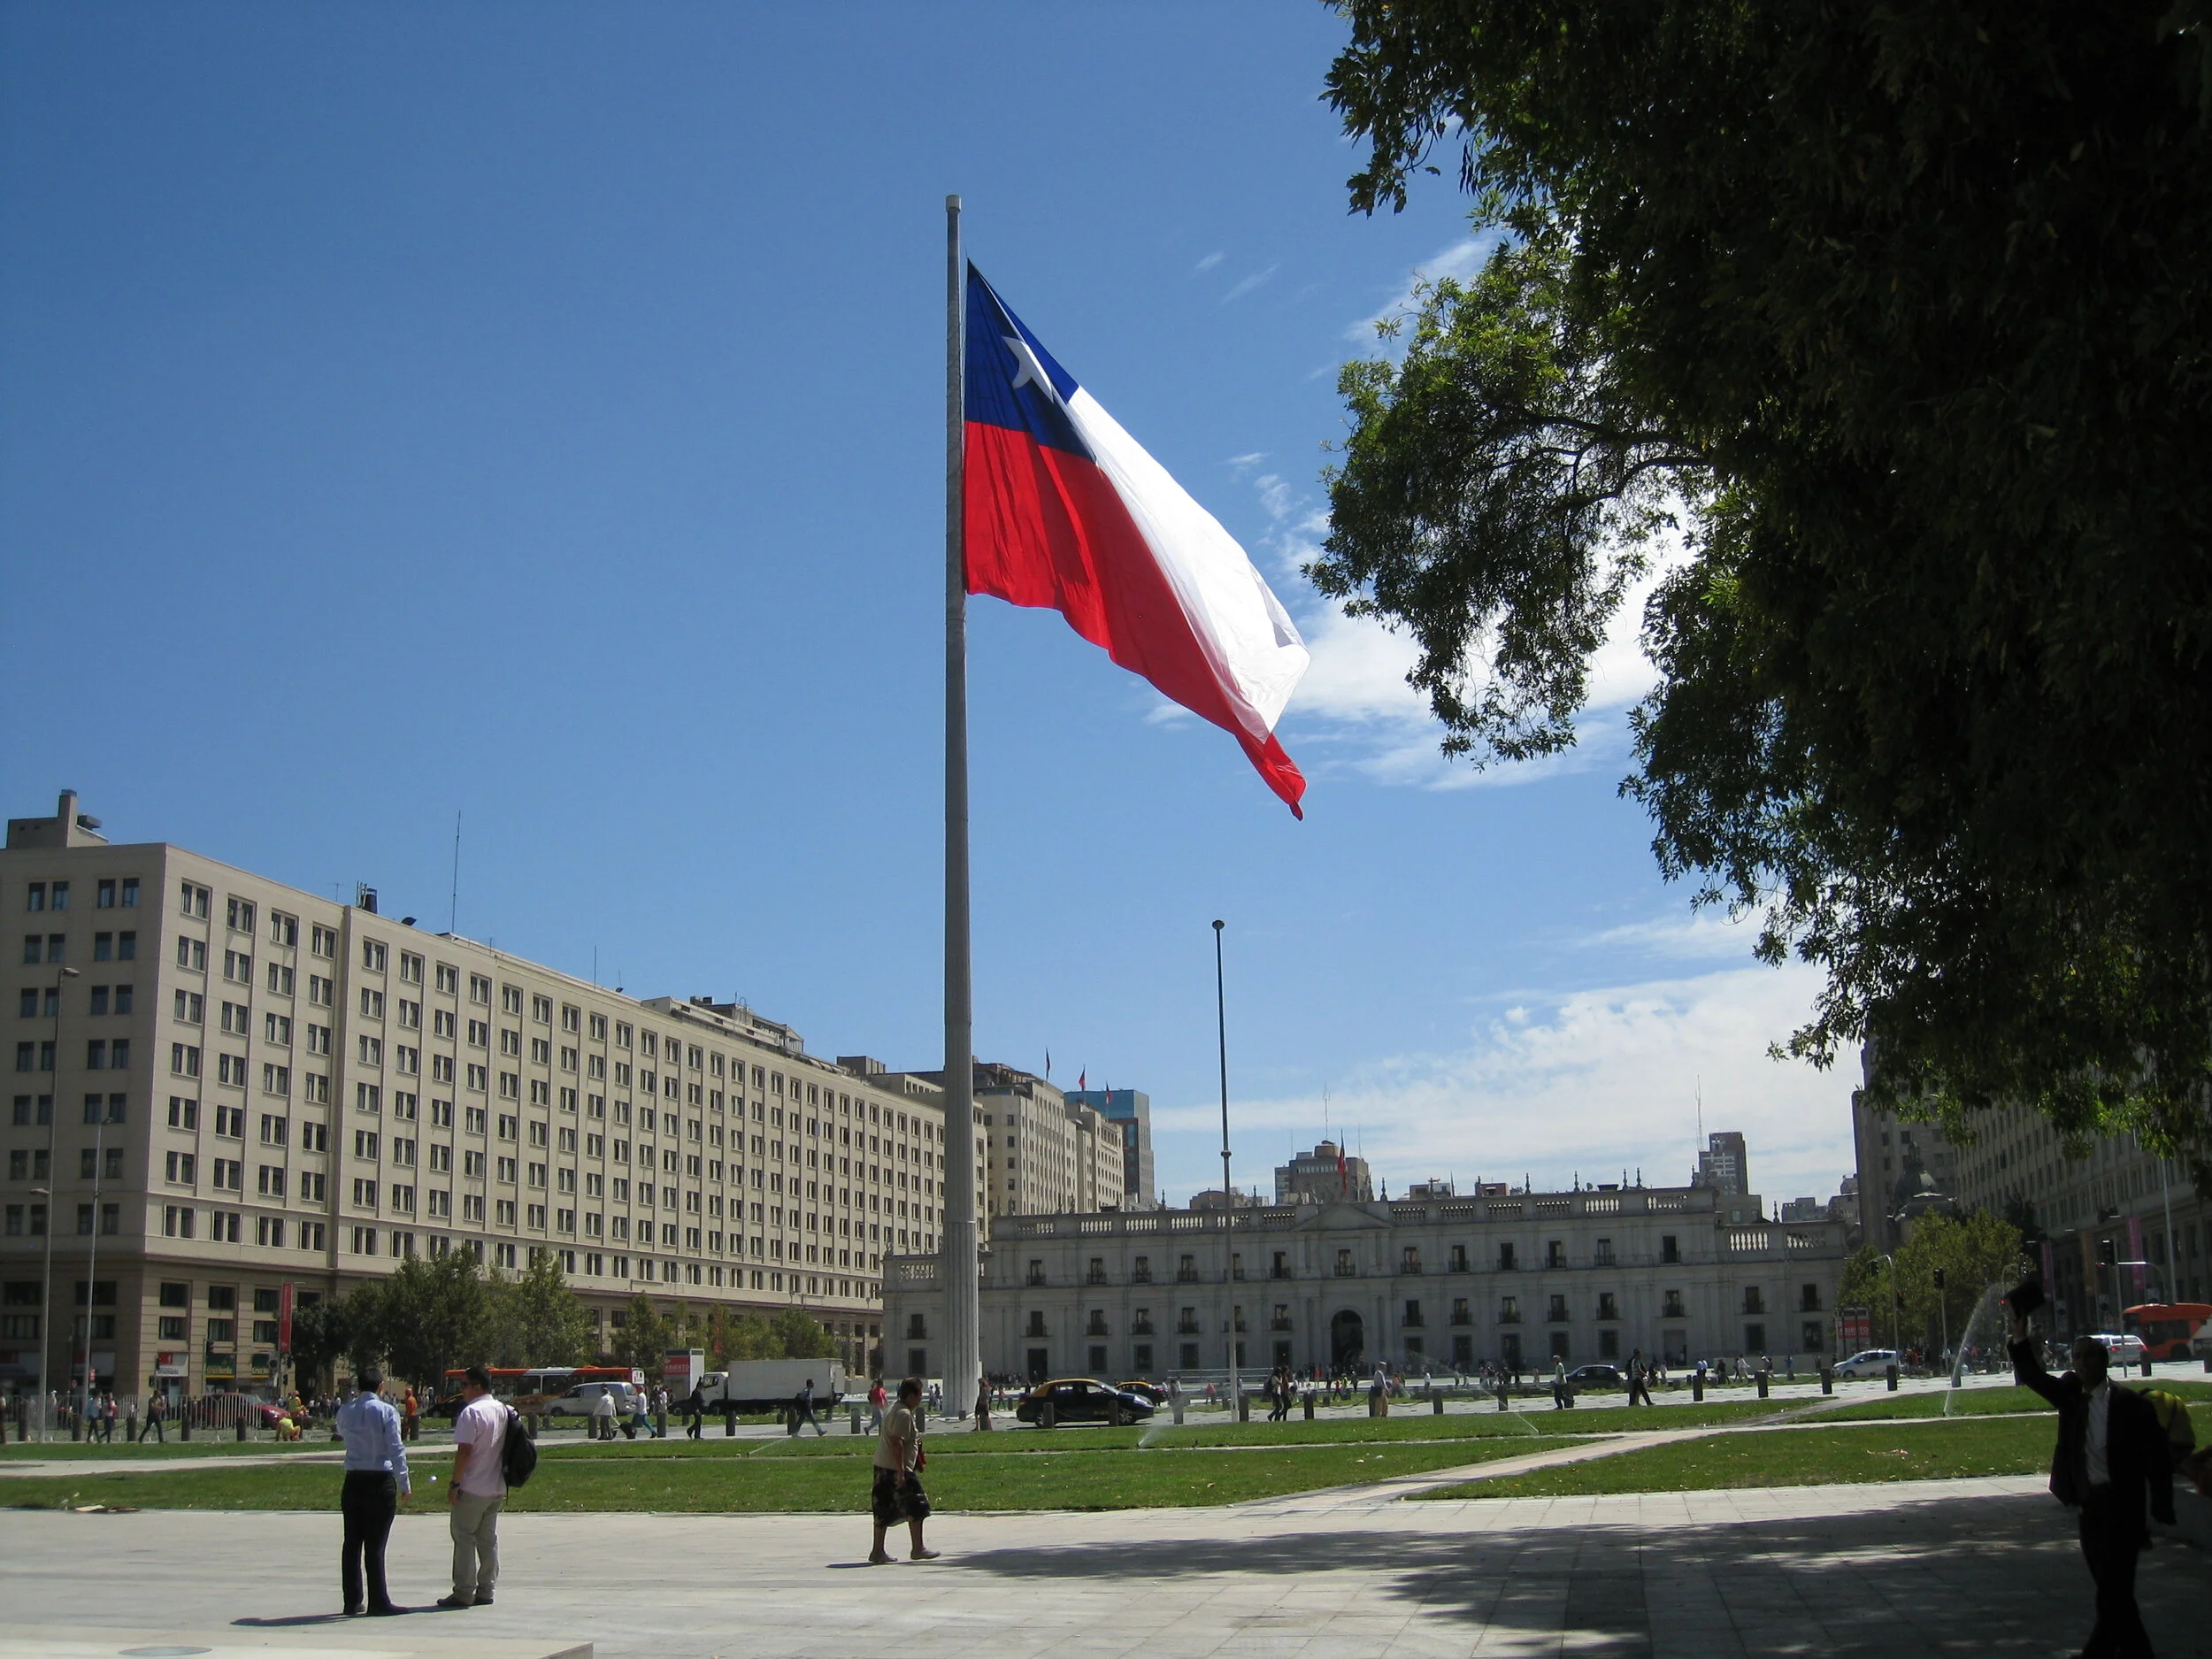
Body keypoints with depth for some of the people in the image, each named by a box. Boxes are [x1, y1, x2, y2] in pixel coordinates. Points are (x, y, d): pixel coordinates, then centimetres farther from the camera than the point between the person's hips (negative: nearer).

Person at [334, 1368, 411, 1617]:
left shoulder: (345, 1411, 5)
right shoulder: (386, 1411, -8)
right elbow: (396, 1449, -12)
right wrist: (404, 1484, -7)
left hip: (353, 1482, 5)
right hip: (380, 1483, -4)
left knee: (352, 1542, 11)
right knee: (375, 1545, -3)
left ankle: (352, 1601, 16)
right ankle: (378, 1603, -2)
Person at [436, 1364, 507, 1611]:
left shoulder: (471, 1412, -15)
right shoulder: (503, 1411, 10)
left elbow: (464, 1451, -20)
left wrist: (454, 1484, -15)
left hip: (472, 1489, -8)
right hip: (497, 1489, 8)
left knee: (464, 1538, 0)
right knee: (488, 1539, 11)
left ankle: (463, 1593, 1)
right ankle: (485, 1591, 13)